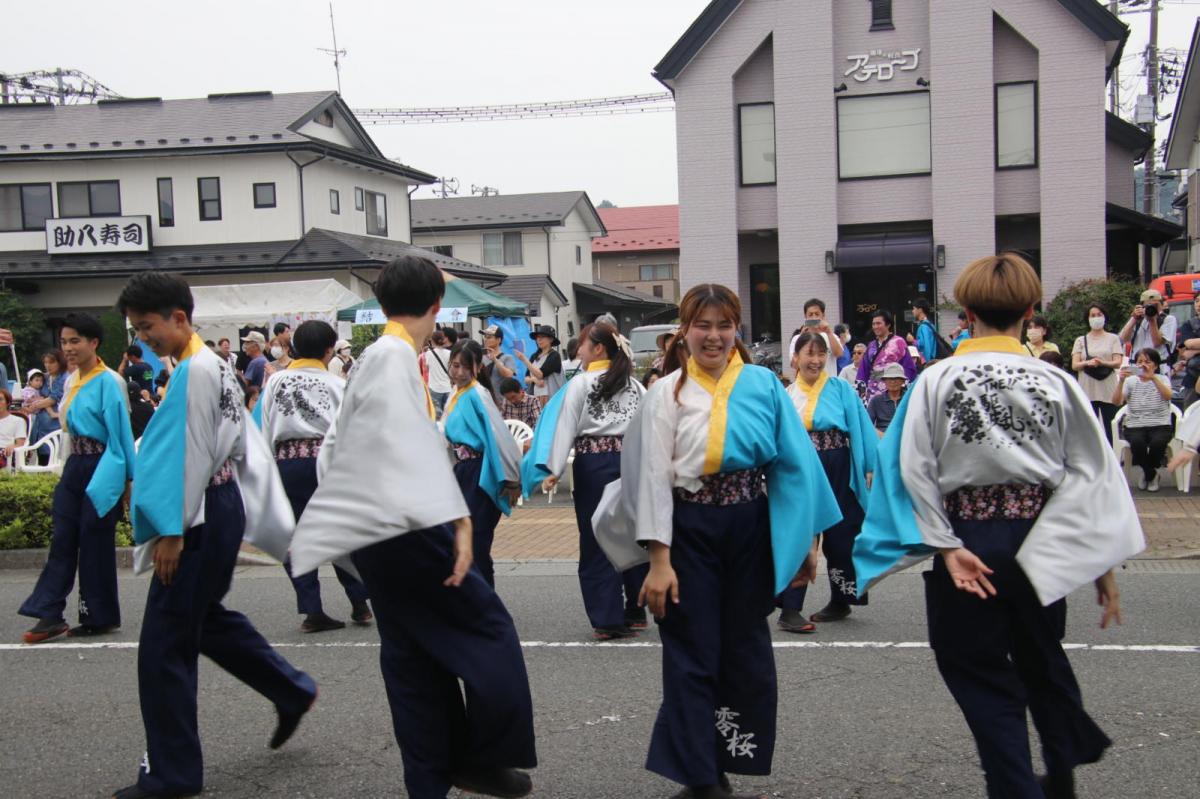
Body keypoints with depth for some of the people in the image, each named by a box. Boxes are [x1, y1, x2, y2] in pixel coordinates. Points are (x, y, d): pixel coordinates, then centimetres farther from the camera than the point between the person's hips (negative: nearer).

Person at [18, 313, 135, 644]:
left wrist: (126, 479, -12)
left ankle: (99, 617, 14)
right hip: (75, 465, 7)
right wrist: (72, 464, 18)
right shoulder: (72, 380, 10)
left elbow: (119, 433, -13)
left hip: (101, 468, -7)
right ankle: (50, 614, 8)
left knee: (95, 541, 1)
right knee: (63, 539, 5)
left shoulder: (109, 382, -14)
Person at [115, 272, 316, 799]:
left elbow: (188, 454, -21)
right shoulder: (215, 365, 12)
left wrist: (171, 530, -19)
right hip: (221, 507, 10)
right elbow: (245, 442, 16)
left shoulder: (192, 371, -17)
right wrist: (269, 514, 20)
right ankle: (291, 692, 34)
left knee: (164, 646, -2)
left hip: (199, 518, -10)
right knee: (206, 618, 25)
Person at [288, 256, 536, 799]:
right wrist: (458, 520, -27)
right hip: (405, 528, -10)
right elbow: (416, 447, -24)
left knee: (412, 656, 13)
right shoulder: (396, 356, -13)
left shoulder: (375, 355, 15)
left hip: (381, 532, 10)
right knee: (489, 631, -1)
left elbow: (340, 445, 20)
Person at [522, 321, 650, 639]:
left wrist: (554, 469, -12)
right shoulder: (635, 385, 9)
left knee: (596, 542, 2)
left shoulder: (581, 383, -4)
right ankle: (635, 613, 19)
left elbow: (566, 428, -9)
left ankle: (607, 619, 2)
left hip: (593, 462, -4)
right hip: (629, 460, 4)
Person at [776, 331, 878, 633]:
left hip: (839, 474, -1)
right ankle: (790, 609, -1)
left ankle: (841, 601, 24)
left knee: (839, 537, 8)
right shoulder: (786, 396, 5)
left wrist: (873, 467, -11)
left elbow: (861, 428, -3)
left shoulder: (841, 389, -1)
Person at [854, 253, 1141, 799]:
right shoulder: (1057, 383, -4)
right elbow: (1094, 476, -4)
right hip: (1041, 546, 3)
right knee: (1043, 661, 25)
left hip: (968, 545, -3)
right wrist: (1103, 566, 0)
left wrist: (945, 546, -14)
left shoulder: (935, 381, -9)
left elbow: (914, 472, -15)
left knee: (984, 681, 10)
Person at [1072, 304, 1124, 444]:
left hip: (1108, 390, 0)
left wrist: (1102, 363, -21)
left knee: (1109, 427, 0)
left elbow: (1118, 363, 0)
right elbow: (1074, 365, 4)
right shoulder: (1081, 340, 14)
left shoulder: (1113, 339, 11)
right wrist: (1087, 363, -18)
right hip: (1088, 391, 0)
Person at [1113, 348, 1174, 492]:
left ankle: (1148, 473, -1)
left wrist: (1153, 378, -30)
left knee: (1157, 443, -34)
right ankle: (1152, 474, -3)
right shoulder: (1130, 381, 8)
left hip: (1160, 425, 0)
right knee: (1137, 442, -33)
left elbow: (1168, 396, -17)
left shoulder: (1162, 379, 7)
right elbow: (1116, 402, -8)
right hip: (1135, 426, 0)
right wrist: (1121, 381, -22)